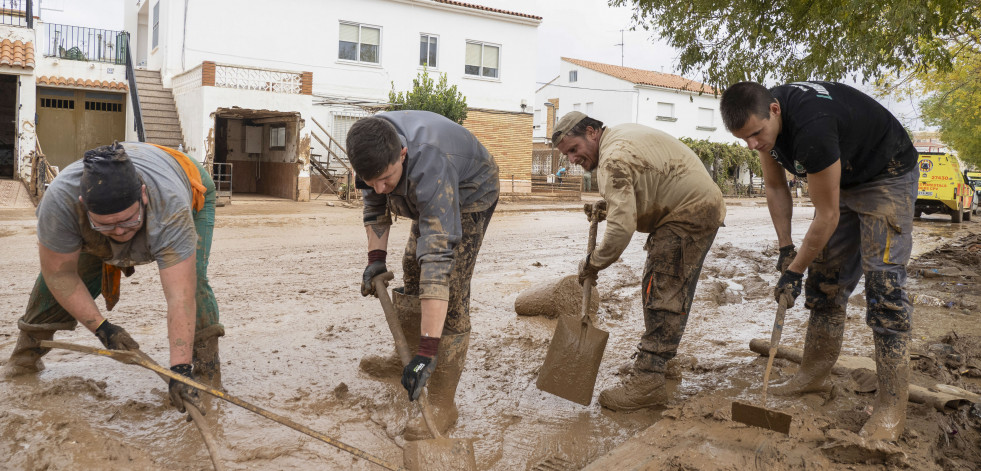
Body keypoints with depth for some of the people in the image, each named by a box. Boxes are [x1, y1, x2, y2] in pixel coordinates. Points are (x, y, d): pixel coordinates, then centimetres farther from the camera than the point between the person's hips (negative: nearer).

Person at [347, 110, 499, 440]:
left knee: (450, 291, -16)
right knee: (412, 271, 15)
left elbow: (438, 260, -51)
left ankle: (443, 405, -9)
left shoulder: (428, 168, -46)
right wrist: (376, 257, -11)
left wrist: (427, 352, -53)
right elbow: (374, 204, -3)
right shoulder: (371, 148, -25)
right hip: (427, 199, 7)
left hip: (470, 194, -7)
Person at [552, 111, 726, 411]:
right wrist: (606, 206, 10)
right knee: (673, 291, 18)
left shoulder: (614, 159, -22)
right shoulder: (622, 134, 11)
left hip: (689, 214, -11)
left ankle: (648, 381, -15)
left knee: (662, 293, -14)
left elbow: (622, 227, -30)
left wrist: (593, 263, -17)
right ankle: (661, 360, 31)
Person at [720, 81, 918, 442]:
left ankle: (892, 406, -12)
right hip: (841, 179, 8)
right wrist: (785, 249, -1)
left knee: (882, 279, -16)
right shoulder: (761, 118, -13)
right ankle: (814, 374, 19)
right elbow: (776, 187, 2)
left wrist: (794, 271, -19)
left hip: (886, 178, -8)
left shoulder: (810, 127, -40)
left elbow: (827, 217, -29)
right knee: (825, 276, 8)